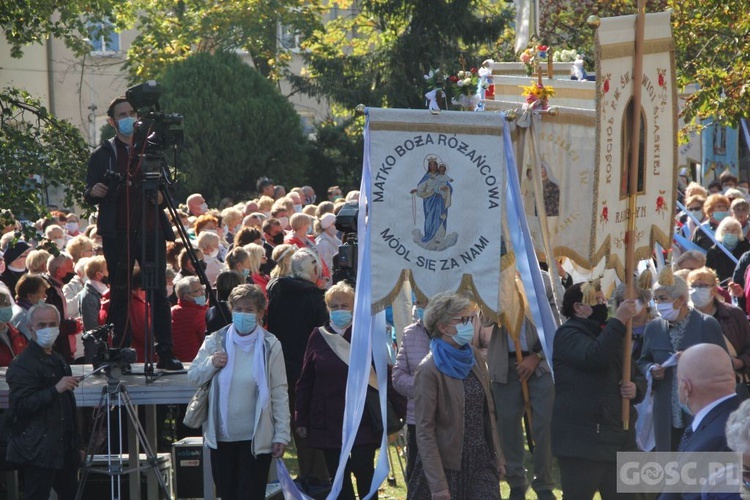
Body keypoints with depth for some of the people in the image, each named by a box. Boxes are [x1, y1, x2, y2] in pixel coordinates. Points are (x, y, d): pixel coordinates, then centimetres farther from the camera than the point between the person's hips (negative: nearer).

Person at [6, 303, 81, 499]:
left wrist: (76, 445, 27)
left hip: (63, 449, 9)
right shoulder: (21, 365, -10)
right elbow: (19, 405, -21)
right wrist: (55, 390, -29)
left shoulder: (58, 361, 20)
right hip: (37, 451, -9)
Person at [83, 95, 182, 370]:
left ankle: (166, 354, -2)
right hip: (118, 234, -2)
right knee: (120, 296, 0)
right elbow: (89, 196, 2)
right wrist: (94, 192, -19)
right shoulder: (103, 154, 6)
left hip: (151, 231, 2)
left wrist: (161, 194, -4)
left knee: (159, 293, -2)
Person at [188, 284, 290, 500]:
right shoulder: (216, 341, 4)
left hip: (256, 438, -3)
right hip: (221, 434, 3)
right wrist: (211, 364, -12)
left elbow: (279, 393, -2)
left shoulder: (270, 346, -3)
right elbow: (193, 377, 9)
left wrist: (281, 435, -6)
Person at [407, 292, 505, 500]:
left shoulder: (474, 357, 7)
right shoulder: (430, 371, -13)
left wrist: (498, 457, 13)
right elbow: (424, 431, -15)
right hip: (449, 466, -5)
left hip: (482, 462, 5)